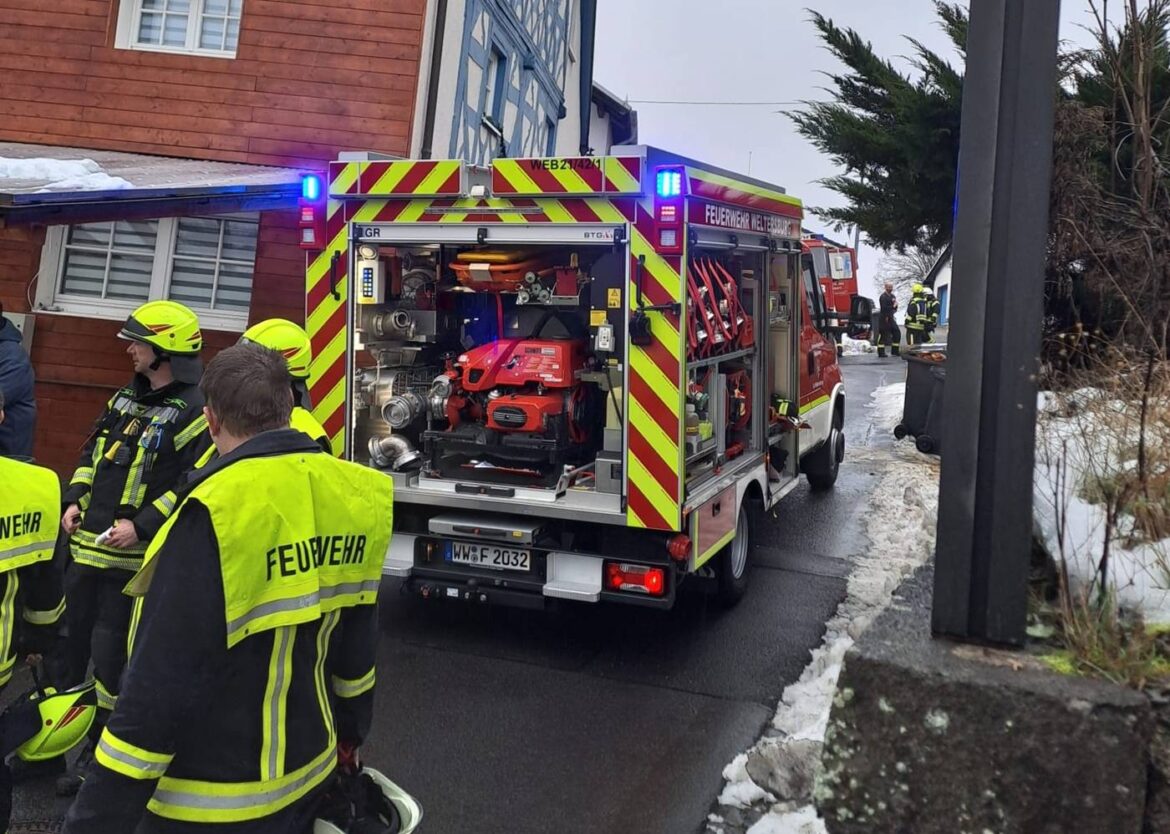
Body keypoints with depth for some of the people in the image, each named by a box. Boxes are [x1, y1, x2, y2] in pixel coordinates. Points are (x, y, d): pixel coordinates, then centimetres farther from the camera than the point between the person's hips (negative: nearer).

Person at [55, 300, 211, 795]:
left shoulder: (193, 413, -14)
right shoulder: (126, 398, 12)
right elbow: (93, 453, 20)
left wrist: (140, 525, -23)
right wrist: (74, 501, 6)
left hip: (132, 558, -8)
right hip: (85, 547, 8)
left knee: (110, 657, 3)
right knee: (67, 643, 19)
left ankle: (98, 750, 20)